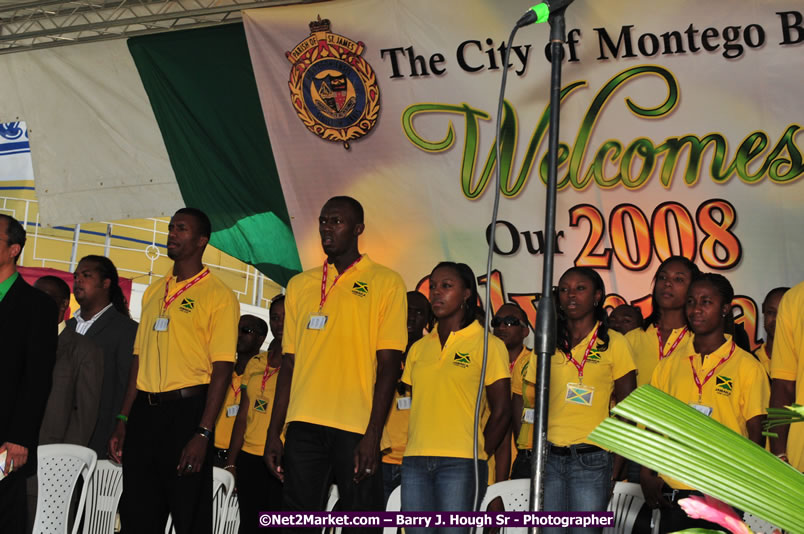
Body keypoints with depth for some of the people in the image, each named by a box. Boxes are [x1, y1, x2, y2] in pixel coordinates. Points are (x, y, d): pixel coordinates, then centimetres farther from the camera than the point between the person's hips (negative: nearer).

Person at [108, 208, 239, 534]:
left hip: (186, 409, -6)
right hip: (144, 410, 6)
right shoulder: (154, 292, 16)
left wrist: (203, 433, -17)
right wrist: (123, 420, 12)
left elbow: (222, 369, -9)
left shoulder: (219, 296, -3)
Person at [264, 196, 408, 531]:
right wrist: (274, 432, 9)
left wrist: (373, 433, -11)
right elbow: (289, 363, 16)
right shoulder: (300, 285, 16)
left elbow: (389, 364, -2)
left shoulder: (385, 283, 4)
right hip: (303, 427, 3)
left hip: (357, 429, -3)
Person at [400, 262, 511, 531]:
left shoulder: (487, 345, 1)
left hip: (460, 464, -5)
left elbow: (501, 411, 0)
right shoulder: (419, 348, 17)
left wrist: (477, 456, -2)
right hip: (415, 463, 5)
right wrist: (415, 450, 7)